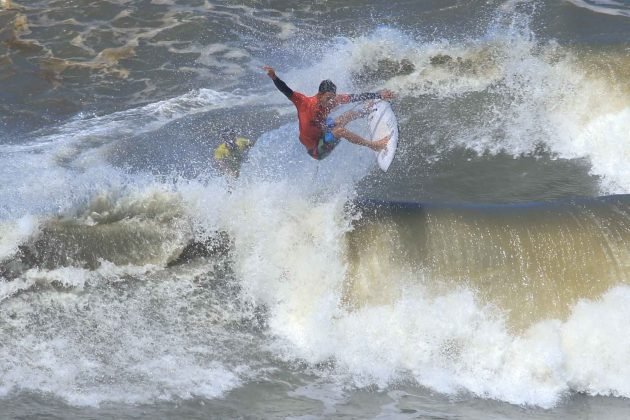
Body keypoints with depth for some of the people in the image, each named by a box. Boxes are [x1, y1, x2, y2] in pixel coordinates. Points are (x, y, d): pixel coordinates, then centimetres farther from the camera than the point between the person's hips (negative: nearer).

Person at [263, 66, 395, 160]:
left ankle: (367, 112, 51)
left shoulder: (331, 100, -12)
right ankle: (373, 145, -14)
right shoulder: (304, 103, -29)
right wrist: (274, 77, -56)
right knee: (340, 130, -30)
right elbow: (286, 90, -39)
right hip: (316, 151, -8)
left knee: (349, 115, 17)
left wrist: (379, 95, -2)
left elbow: (355, 97, -6)